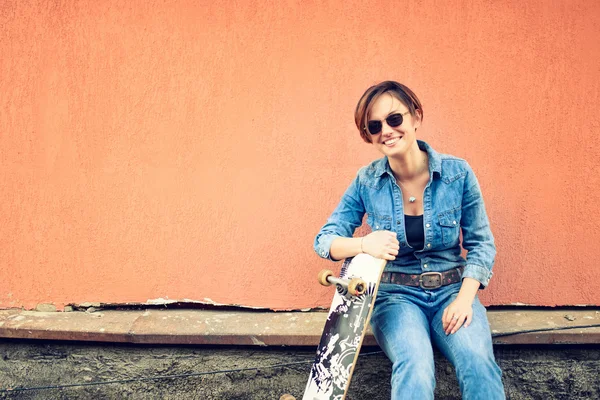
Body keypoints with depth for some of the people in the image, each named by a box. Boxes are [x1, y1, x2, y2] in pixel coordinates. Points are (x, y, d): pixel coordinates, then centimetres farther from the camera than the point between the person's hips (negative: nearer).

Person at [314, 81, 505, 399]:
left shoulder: (457, 173, -4)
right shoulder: (366, 182, -3)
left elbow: (481, 243, 3)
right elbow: (324, 240, -2)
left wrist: (465, 298, -13)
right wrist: (364, 245, -25)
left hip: (451, 289, 1)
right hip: (396, 295, 0)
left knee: (477, 361, -30)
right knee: (414, 367, -32)